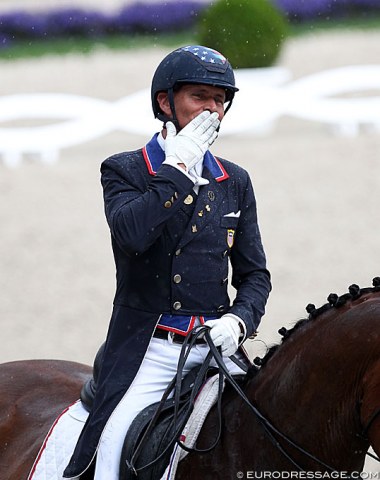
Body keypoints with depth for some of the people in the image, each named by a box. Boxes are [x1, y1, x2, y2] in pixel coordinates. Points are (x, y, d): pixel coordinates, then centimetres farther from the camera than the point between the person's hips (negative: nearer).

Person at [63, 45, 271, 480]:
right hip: (146, 349, -4)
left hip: (215, 346, 4)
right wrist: (179, 166, -11)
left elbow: (254, 275, 18)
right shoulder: (123, 171, 4)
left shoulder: (235, 182, 16)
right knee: (117, 445, -22)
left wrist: (238, 320, -4)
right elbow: (132, 232, -18)